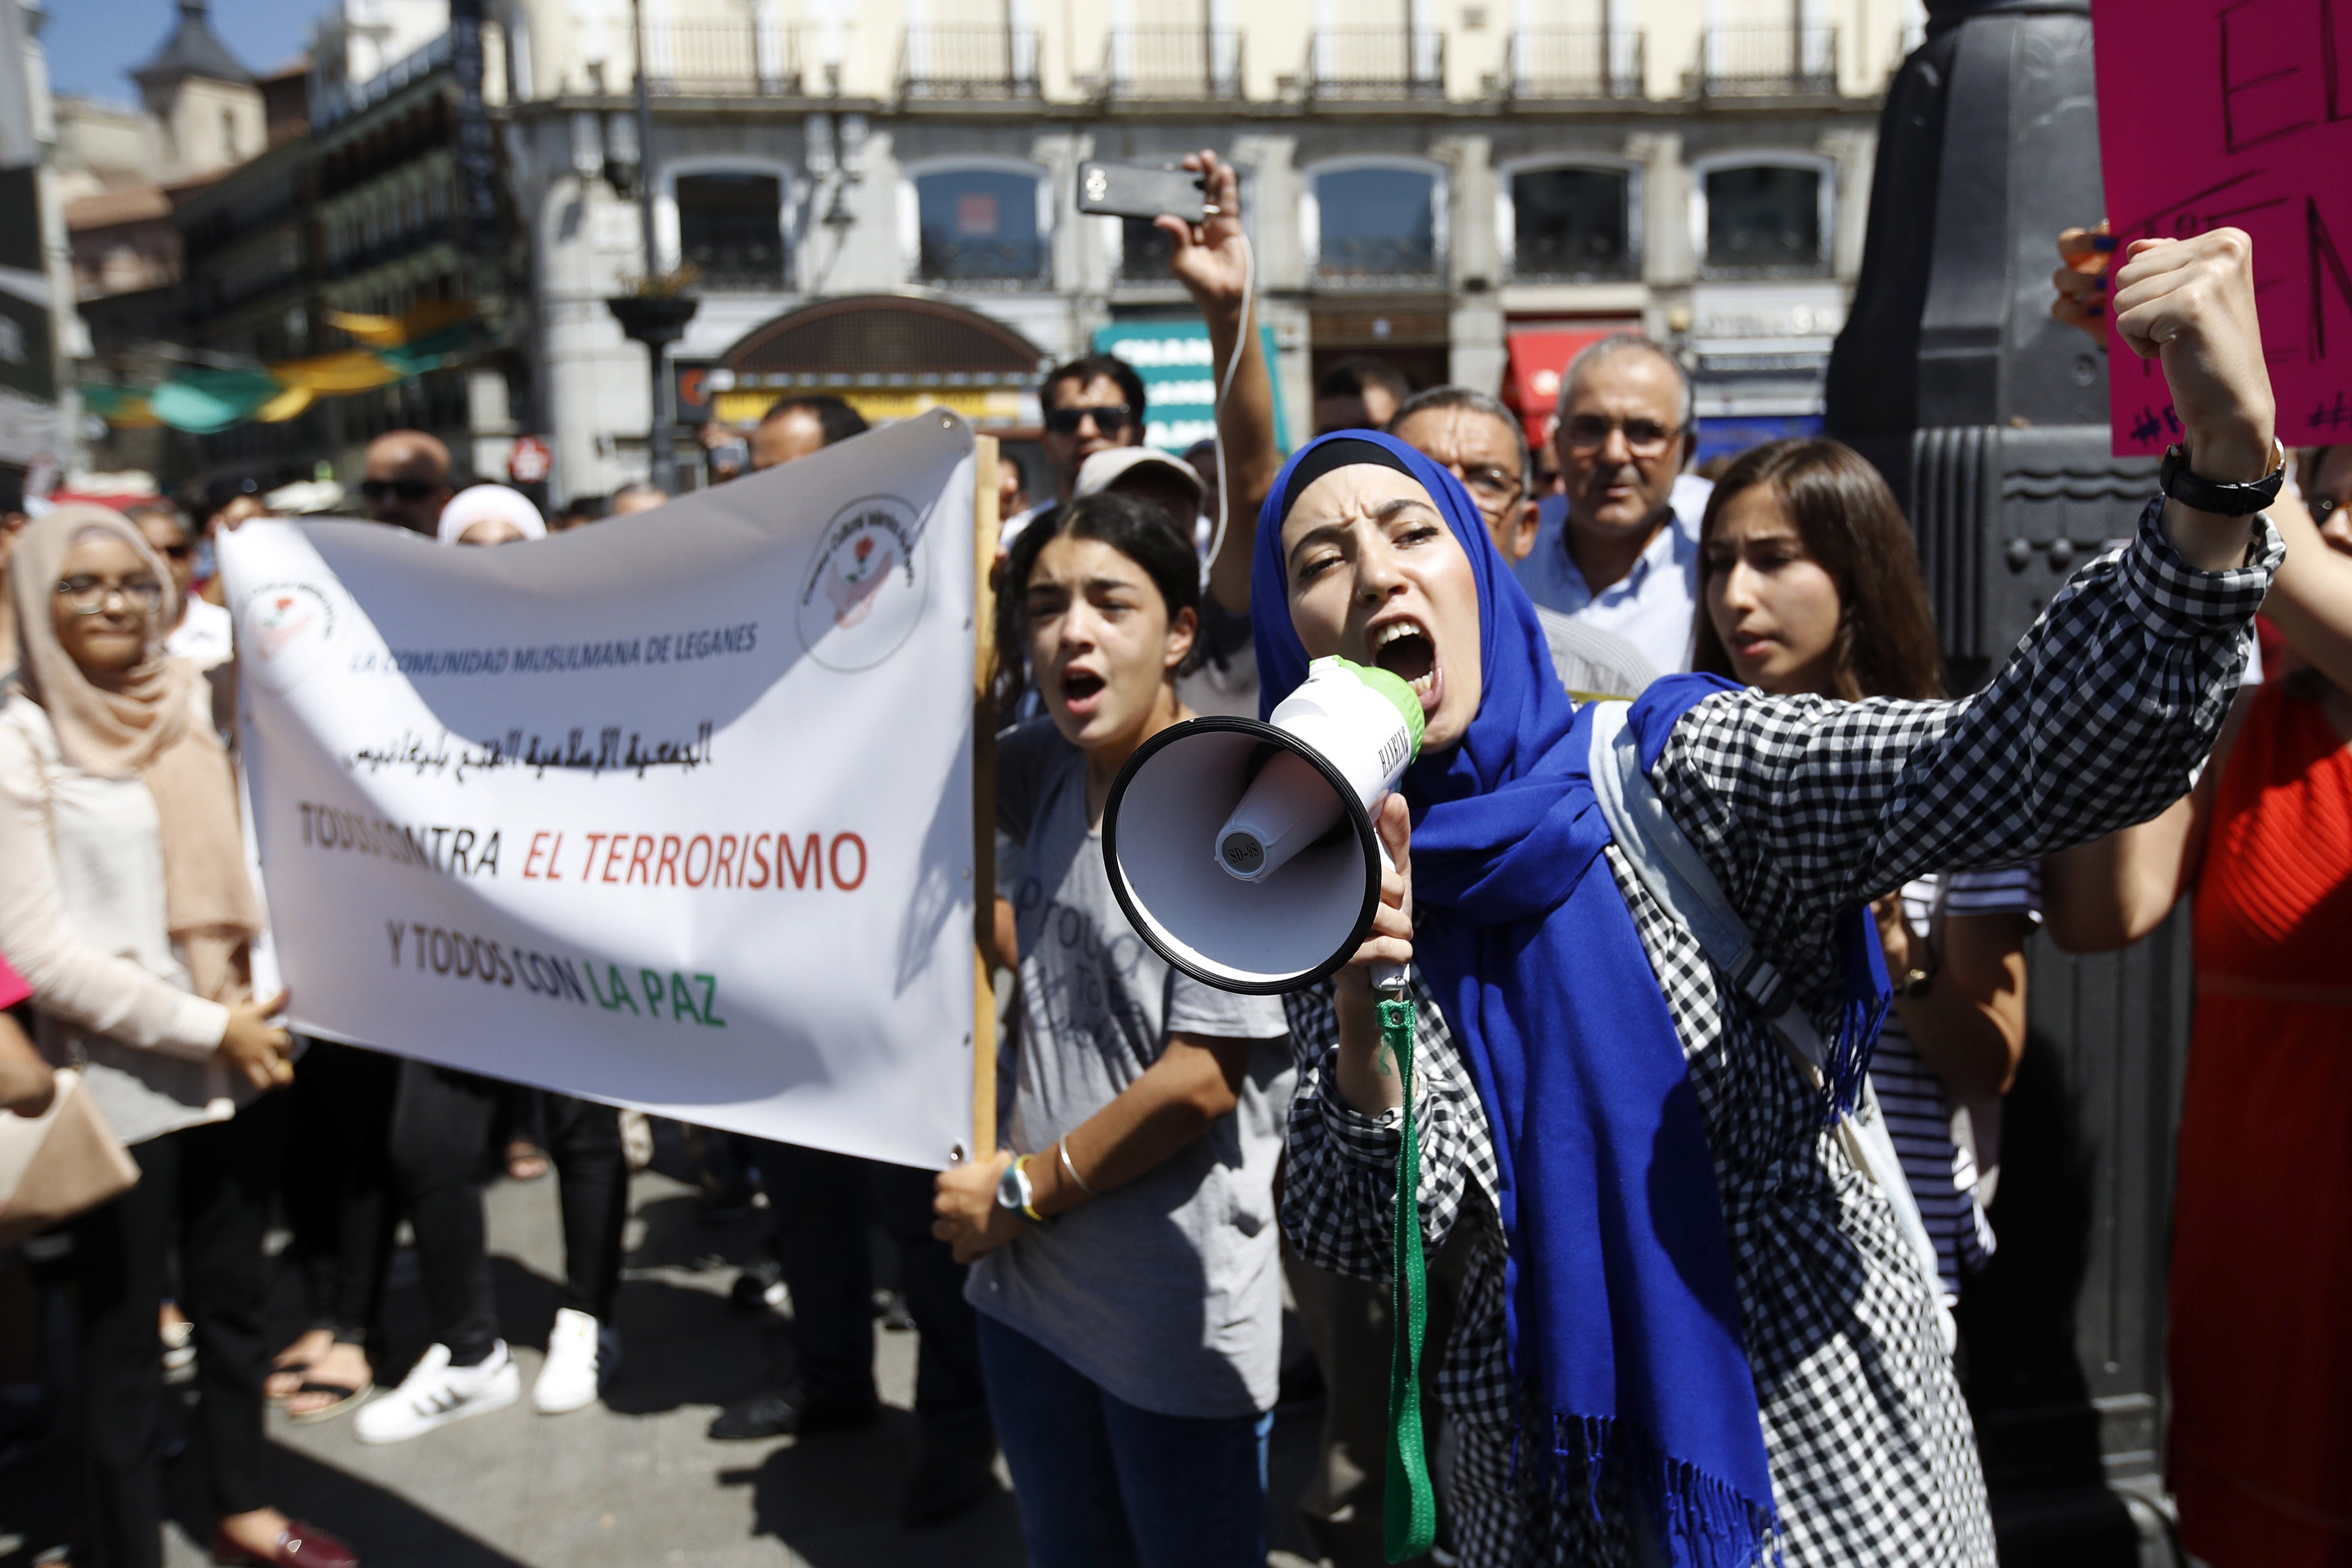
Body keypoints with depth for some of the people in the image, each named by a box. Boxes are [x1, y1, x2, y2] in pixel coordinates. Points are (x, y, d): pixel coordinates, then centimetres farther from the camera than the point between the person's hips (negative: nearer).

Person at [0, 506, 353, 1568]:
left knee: (234, 1297, 16)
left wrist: (258, 1010, 4)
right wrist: (204, 1026, -13)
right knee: (123, 1328, 7)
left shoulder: (191, 707, 8)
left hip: (236, 1063, 5)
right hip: (121, 1078, -5)